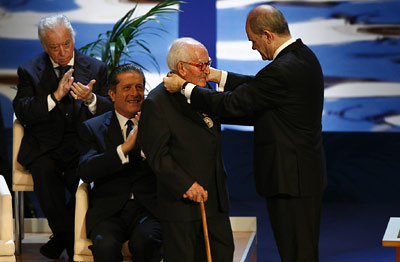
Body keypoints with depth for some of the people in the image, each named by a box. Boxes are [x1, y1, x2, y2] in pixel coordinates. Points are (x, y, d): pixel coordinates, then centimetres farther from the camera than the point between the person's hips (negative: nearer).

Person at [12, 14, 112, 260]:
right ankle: (69, 238, -13)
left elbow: (111, 109, 4)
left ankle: (63, 237, -5)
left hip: (83, 146, 0)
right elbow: (22, 112, -4)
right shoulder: (29, 71, 9)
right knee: (44, 171, -32)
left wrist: (91, 99, -17)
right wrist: (55, 96, -18)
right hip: (45, 145, 0)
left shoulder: (96, 68, 11)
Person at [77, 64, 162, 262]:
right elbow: (85, 171, -6)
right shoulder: (93, 128, 11)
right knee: (105, 245, -31)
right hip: (108, 210, 0)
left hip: (148, 208, 0)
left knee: (145, 240, -32)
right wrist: (124, 148, -17)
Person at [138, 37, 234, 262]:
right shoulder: (157, 102, -12)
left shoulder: (204, 91, 11)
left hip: (215, 199, 7)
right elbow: (158, 155, -15)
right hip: (181, 202, -7)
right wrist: (187, 185, -19)